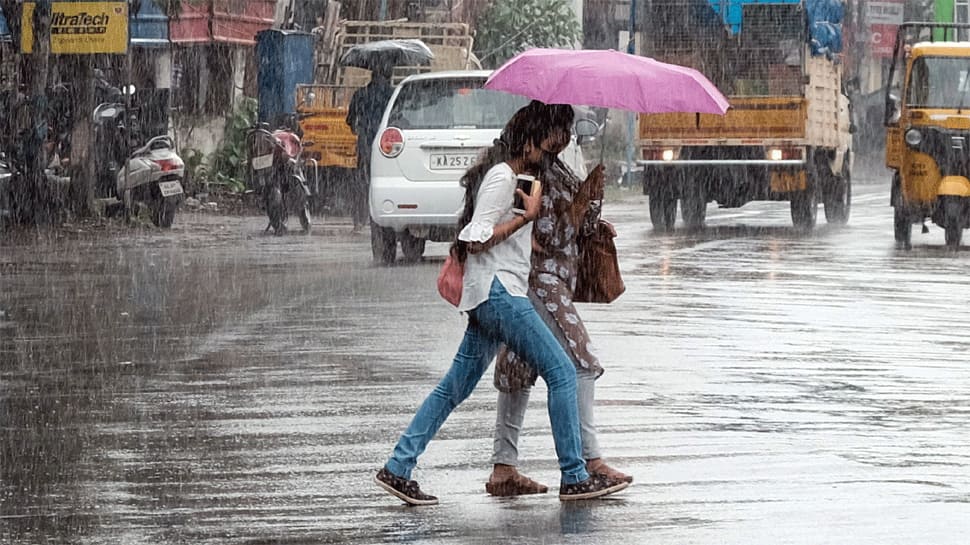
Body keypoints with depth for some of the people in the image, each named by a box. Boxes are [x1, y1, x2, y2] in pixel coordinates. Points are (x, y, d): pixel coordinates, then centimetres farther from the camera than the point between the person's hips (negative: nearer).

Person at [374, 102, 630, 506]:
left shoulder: (506, 176, 21)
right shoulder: (501, 177, -11)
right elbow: (478, 239, -18)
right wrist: (527, 216, -14)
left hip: (493, 295, 11)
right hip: (498, 292, -11)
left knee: (455, 386, 9)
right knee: (561, 372, -9)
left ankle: (398, 469, 7)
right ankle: (575, 478, -8)